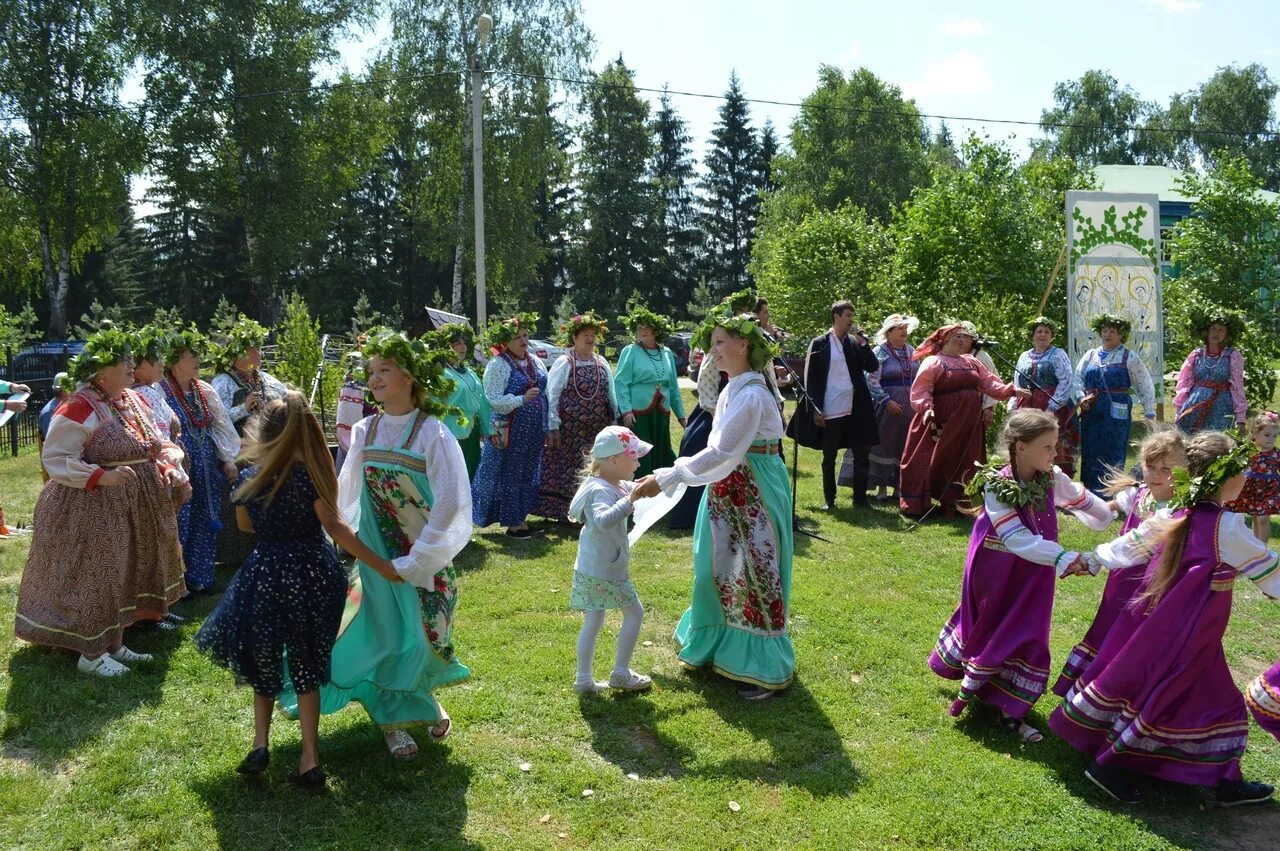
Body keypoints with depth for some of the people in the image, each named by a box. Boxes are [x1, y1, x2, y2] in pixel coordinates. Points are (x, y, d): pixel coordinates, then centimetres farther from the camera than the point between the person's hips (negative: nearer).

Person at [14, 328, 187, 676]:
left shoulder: (134, 401, 7)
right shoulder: (79, 409, -19)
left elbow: (157, 444, 17)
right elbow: (54, 458, -18)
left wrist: (168, 464, -3)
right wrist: (101, 477, -27)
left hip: (134, 508, 9)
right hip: (95, 509, -9)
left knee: (125, 574, 15)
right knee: (95, 578, -1)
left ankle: (114, 643, 28)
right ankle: (90, 654, 12)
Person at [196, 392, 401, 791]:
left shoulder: (249, 478, -3)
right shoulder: (309, 475, -10)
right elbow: (335, 527, -18)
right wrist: (382, 566, -17)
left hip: (267, 574, 1)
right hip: (312, 574, 0)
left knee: (263, 660, 22)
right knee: (306, 666, 12)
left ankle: (260, 743, 10)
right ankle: (309, 758, 9)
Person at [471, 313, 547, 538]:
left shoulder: (535, 362, 10)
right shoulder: (498, 365, -11)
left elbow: (545, 393, 16)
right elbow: (494, 400, -17)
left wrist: (546, 427, 13)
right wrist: (522, 399, -27)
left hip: (533, 431, 7)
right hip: (509, 432, -7)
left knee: (528, 475, 12)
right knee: (509, 476, 1)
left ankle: (520, 518, 22)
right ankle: (512, 522, 9)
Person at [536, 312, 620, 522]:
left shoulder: (602, 363, 10)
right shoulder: (563, 363, -4)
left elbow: (611, 394, 16)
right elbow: (552, 396, -6)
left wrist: (614, 421, 14)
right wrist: (553, 426, -11)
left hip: (598, 429, 5)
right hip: (570, 431, -5)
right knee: (570, 468, -2)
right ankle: (566, 512, 6)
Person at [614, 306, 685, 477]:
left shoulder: (667, 353, 13)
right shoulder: (630, 352, -1)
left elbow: (673, 386, 17)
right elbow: (621, 383, -7)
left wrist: (681, 415, 17)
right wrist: (626, 411, -18)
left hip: (661, 414, 5)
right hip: (637, 414, -5)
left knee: (661, 456, 9)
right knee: (640, 460, -5)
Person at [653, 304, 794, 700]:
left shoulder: (751, 395, -23)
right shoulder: (732, 389, 7)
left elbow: (721, 454, -28)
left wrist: (666, 478, -26)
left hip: (753, 494, -9)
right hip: (732, 491, 9)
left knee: (753, 575, 0)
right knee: (723, 570, 18)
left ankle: (768, 669, 12)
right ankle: (722, 646, 34)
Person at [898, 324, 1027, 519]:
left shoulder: (971, 362, 14)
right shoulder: (933, 362, -7)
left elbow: (990, 382, 10)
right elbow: (920, 389, -15)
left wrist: (1012, 391, -1)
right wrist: (926, 407, -31)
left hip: (968, 426, 7)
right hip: (942, 425, -7)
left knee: (962, 464, 11)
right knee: (935, 462, -5)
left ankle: (954, 503, 20)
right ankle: (915, 504, 1)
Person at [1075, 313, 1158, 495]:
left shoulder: (1129, 357, 2)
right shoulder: (1089, 356, 13)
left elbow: (1145, 387, 2)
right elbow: (1077, 381, 14)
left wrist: (1150, 414, -2)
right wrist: (1081, 398, -5)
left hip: (1116, 413, -4)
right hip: (1091, 413, 4)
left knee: (1111, 459, -4)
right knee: (1090, 457, 4)